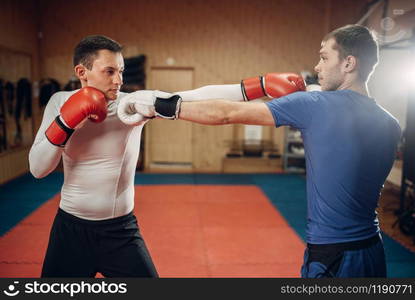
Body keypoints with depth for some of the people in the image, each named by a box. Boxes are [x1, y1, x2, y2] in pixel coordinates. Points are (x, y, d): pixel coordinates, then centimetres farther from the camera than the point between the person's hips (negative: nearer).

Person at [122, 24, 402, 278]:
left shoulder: (315, 105, -16)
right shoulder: (391, 125, 2)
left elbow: (227, 114, -14)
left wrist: (163, 107, -5)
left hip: (331, 256, -7)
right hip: (373, 251, 7)